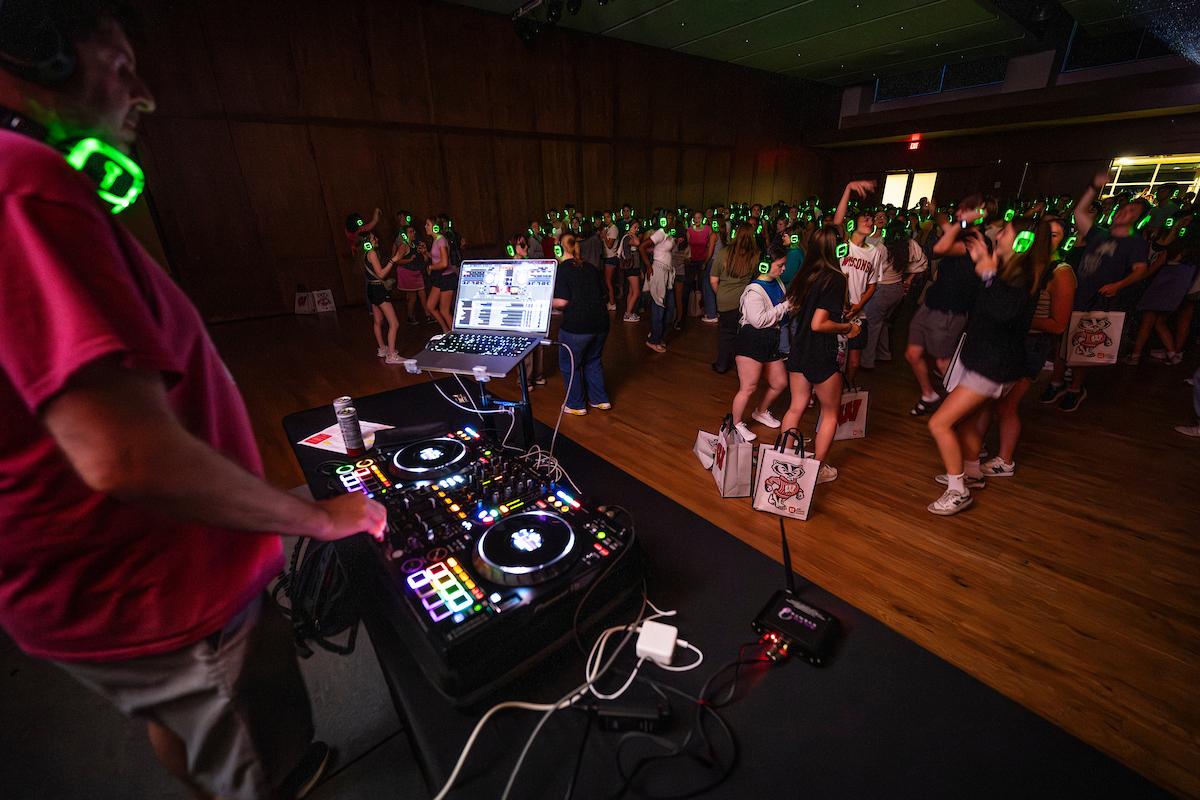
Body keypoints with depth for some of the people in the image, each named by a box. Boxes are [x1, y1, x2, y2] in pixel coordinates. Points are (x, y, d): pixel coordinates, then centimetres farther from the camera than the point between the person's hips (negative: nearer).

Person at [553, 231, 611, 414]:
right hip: (600, 322, 6)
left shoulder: (561, 270, -7)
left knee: (570, 364, 13)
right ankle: (600, 400, 30)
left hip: (576, 326, -6)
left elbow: (562, 302, -14)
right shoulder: (592, 268, 11)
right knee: (593, 361, 23)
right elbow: (604, 296, 14)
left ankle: (576, 405, 23)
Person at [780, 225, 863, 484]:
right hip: (821, 355, -6)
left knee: (796, 407, 16)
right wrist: (847, 328, -8)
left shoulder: (805, 273, 3)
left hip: (798, 348, 7)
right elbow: (818, 325, -25)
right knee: (831, 413, 12)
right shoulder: (835, 279, -18)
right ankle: (819, 468, 20)